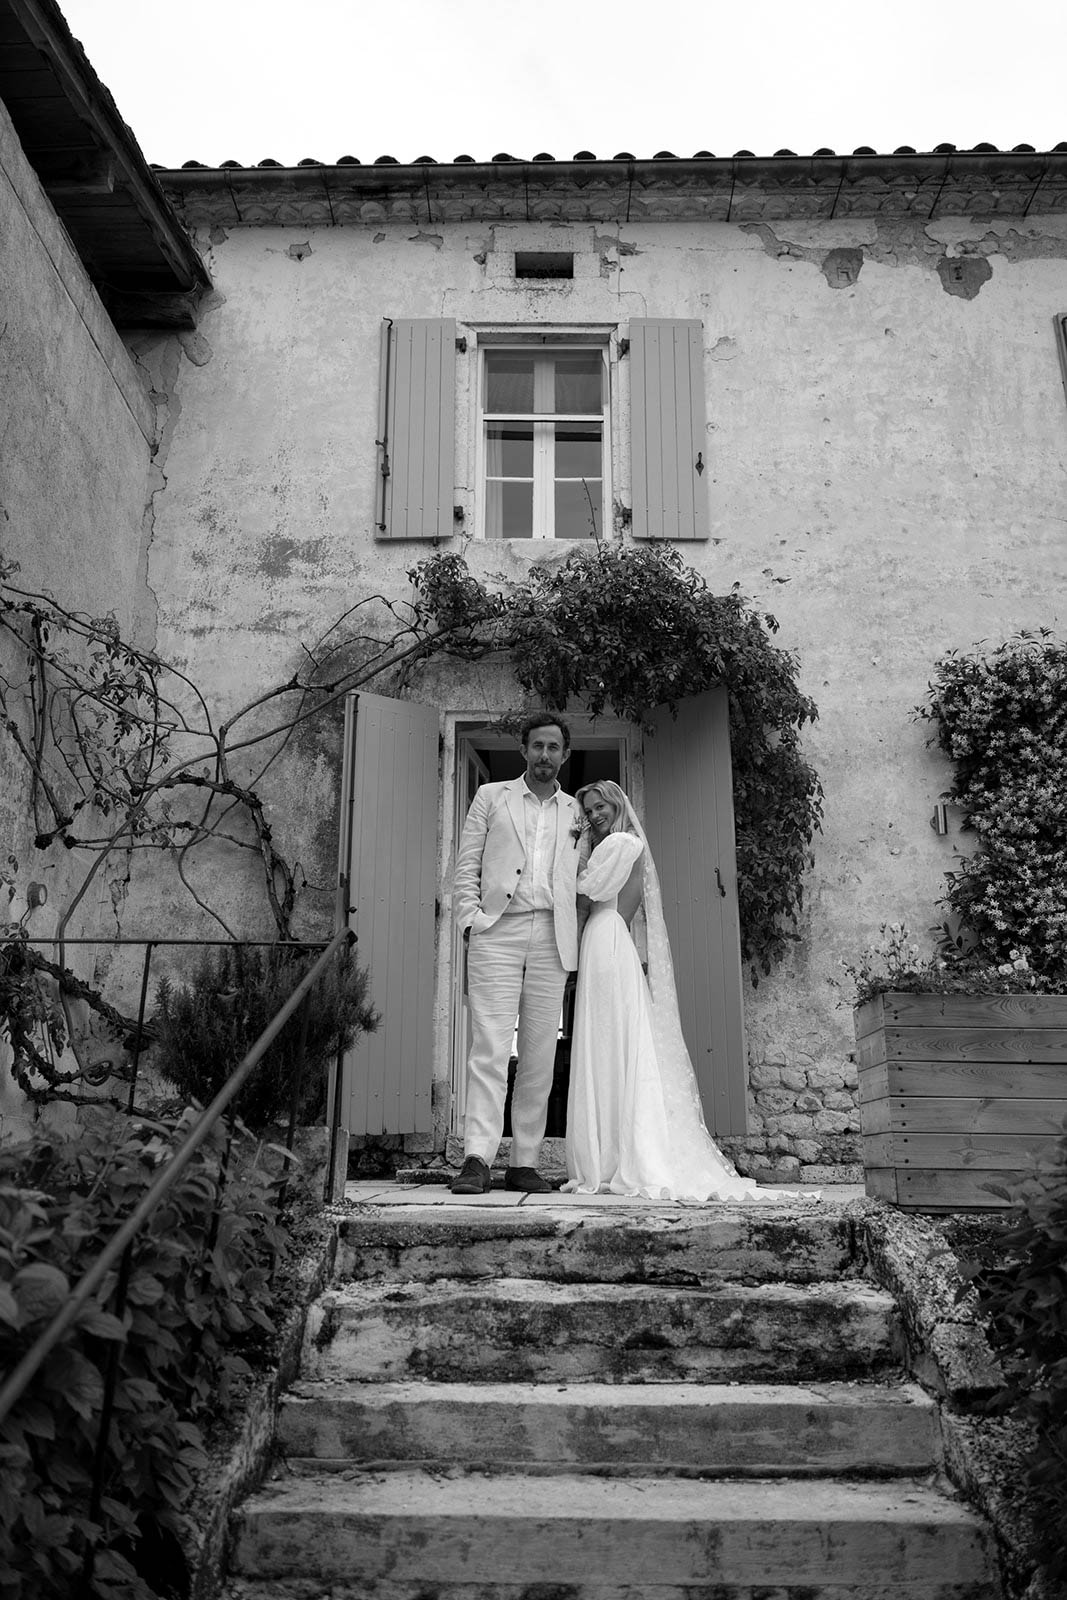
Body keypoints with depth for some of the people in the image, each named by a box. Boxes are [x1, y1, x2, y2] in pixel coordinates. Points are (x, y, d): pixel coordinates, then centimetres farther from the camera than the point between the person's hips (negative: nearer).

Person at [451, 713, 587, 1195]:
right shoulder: (491, 797, 14)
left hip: (552, 939, 2)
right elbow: (466, 866, 9)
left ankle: (524, 1163, 4)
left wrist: (576, 939, 5)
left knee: (540, 1054, 0)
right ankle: (476, 1160, -15)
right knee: (490, 1047, -12)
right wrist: (471, 920, -4)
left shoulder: (577, 813, 19)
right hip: (496, 932, -2)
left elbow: (582, 883, 17)